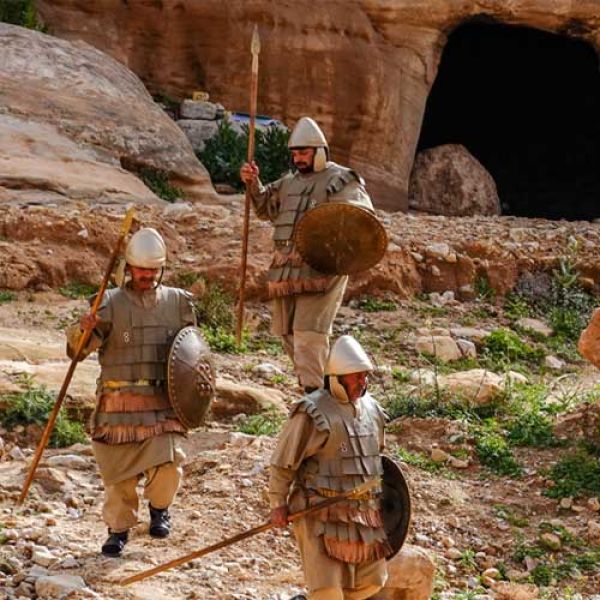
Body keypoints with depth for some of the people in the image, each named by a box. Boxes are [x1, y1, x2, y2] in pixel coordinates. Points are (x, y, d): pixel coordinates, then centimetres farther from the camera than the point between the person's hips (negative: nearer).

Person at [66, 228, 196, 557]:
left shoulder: (178, 301, 8)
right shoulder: (111, 302, 0)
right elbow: (79, 347, -9)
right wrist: (83, 329, -31)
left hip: (163, 404, 1)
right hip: (118, 404, -1)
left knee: (167, 465, -11)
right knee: (118, 471, 5)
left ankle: (159, 508, 21)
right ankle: (118, 528, 26)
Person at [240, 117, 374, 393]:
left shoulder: (341, 180, -1)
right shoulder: (289, 182, 21)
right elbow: (266, 208, 28)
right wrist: (254, 185, 10)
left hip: (320, 269, -8)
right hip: (286, 270, 8)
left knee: (308, 331, -16)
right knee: (288, 332, 12)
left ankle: (314, 392, -14)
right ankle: (310, 382, 26)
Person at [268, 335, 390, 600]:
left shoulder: (371, 408, 9)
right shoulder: (312, 412, -14)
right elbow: (283, 461, -8)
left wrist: (378, 499, 22)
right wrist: (278, 504, -6)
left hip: (365, 513, 7)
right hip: (323, 514, -7)